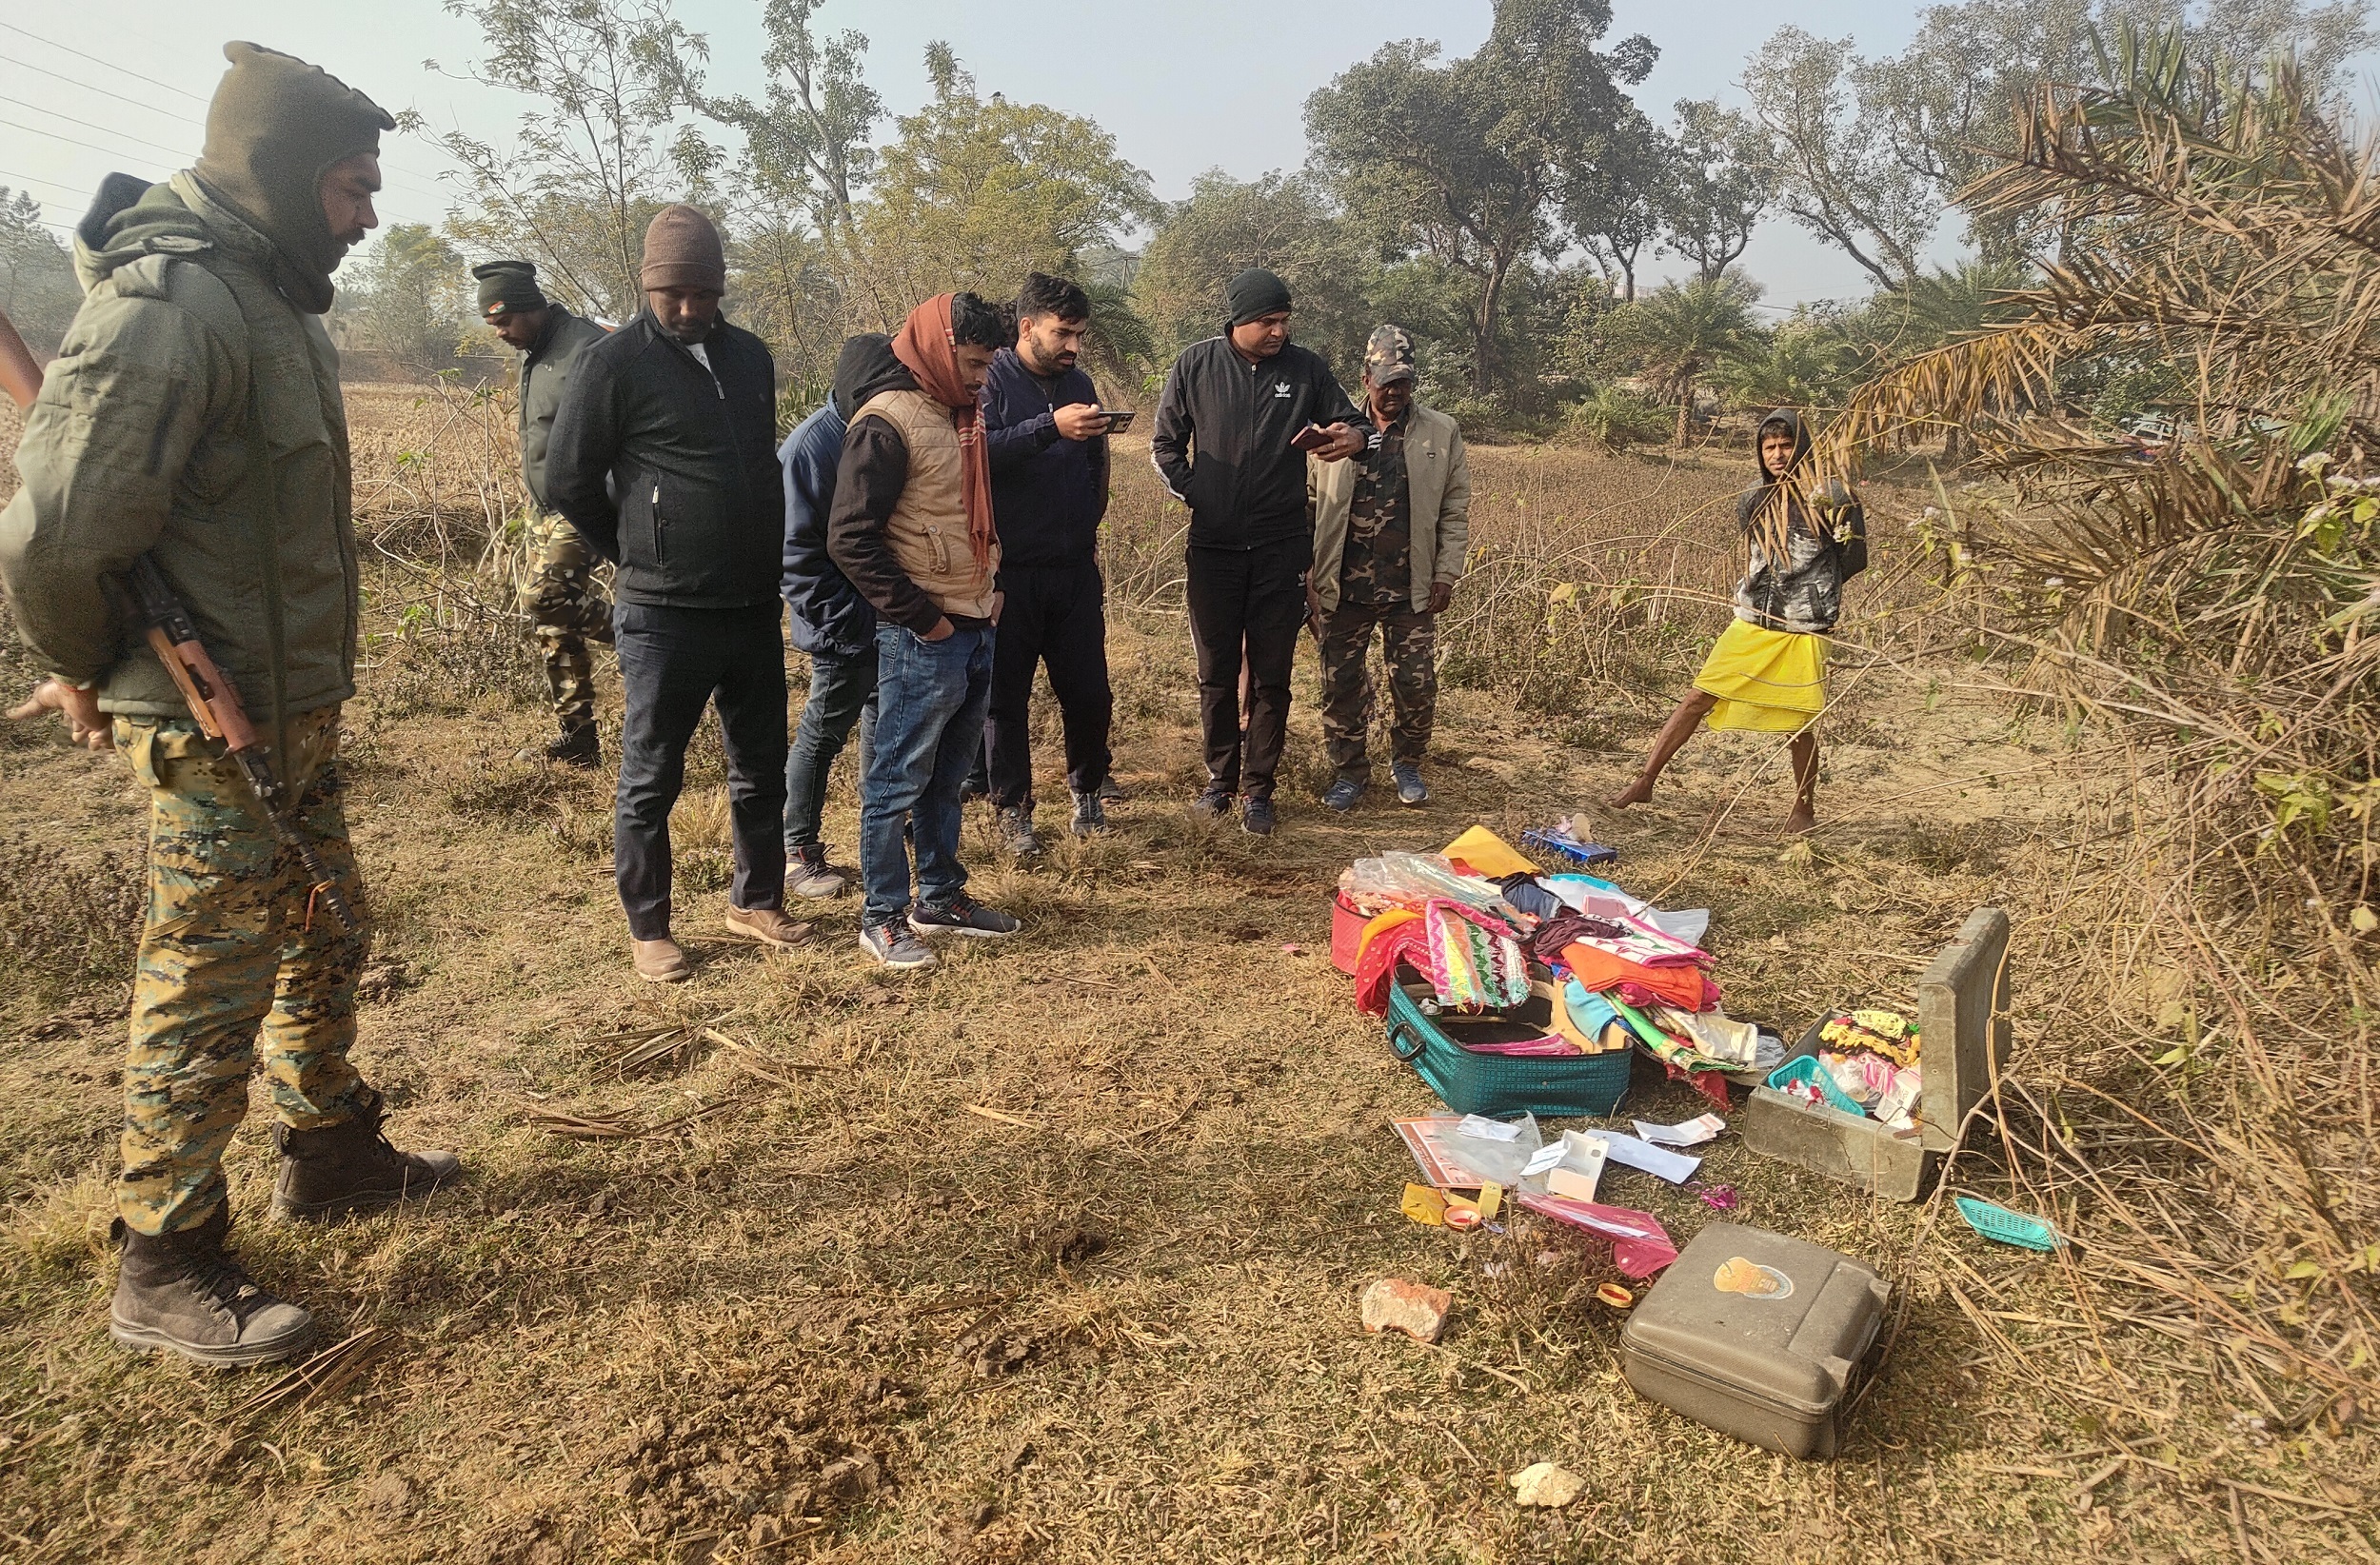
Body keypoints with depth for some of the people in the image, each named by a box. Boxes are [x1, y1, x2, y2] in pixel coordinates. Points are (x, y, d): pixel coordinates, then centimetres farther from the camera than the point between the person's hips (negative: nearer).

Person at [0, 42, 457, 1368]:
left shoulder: (275, 301, 12)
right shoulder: (169, 305, -19)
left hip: (299, 712, 9)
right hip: (215, 728, -9)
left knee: (329, 944, 20)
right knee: (211, 991, 0)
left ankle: (330, 1155, 38)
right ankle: (168, 1273, 15)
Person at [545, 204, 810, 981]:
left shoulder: (749, 355, 9)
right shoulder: (615, 363, -8)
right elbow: (571, 481, -4)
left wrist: (763, 562, 15)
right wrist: (643, 556, 3)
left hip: (754, 608, 6)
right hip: (665, 617, -5)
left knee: (762, 768, 15)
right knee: (651, 780, 5)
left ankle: (755, 901, 31)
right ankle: (648, 930, 19)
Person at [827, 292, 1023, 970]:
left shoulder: (966, 417, 14)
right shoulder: (889, 422, -12)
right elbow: (850, 539, -17)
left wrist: (991, 587, 13)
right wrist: (921, 615, -15)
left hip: (976, 631, 8)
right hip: (922, 638, -8)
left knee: (946, 777, 16)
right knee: (898, 781, 1)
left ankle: (941, 896, 28)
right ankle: (883, 917, 11)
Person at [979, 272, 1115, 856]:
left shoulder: (1079, 384, 12)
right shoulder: (992, 380, -6)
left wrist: (1087, 525, 11)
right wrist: (1050, 426, -31)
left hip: (1075, 568, 5)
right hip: (1009, 569, -4)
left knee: (1089, 691, 7)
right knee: (1006, 694, 5)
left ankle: (1086, 790, 28)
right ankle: (1013, 809, 18)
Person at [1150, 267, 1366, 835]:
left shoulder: (1306, 368, 0)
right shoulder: (1196, 365, -1)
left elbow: (1348, 420, 11)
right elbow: (1165, 443, 8)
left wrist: (1353, 436, -14)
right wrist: (1193, 494, -6)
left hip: (1282, 548, 0)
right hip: (1214, 547, 0)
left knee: (1272, 675, 4)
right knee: (1216, 672, 9)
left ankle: (1258, 788, 14)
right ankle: (1220, 777, 24)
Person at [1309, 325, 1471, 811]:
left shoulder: (1441, 433, 4)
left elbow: (1455, 511, 5)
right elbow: (1308, 502, 4)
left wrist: (1446, 574, -2)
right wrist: (1307, 571, -3)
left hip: (1411, 589, 0)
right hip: (1342, 587, 0)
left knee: (1417, 684, 4)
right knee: (1341, 682, 6)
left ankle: (1408, 764, 26)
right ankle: (1350, 771, 23)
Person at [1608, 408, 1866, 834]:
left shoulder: (1830, 495, -6)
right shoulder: (1753, 501, 7)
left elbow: (1854, 559, 1)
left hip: (1803, 632, -3)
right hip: (1751, 624, 3)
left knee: (1801, 724, 4)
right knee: (1698, 698, -3)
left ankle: (1805, 808, 24)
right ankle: (1644, 782, 1)